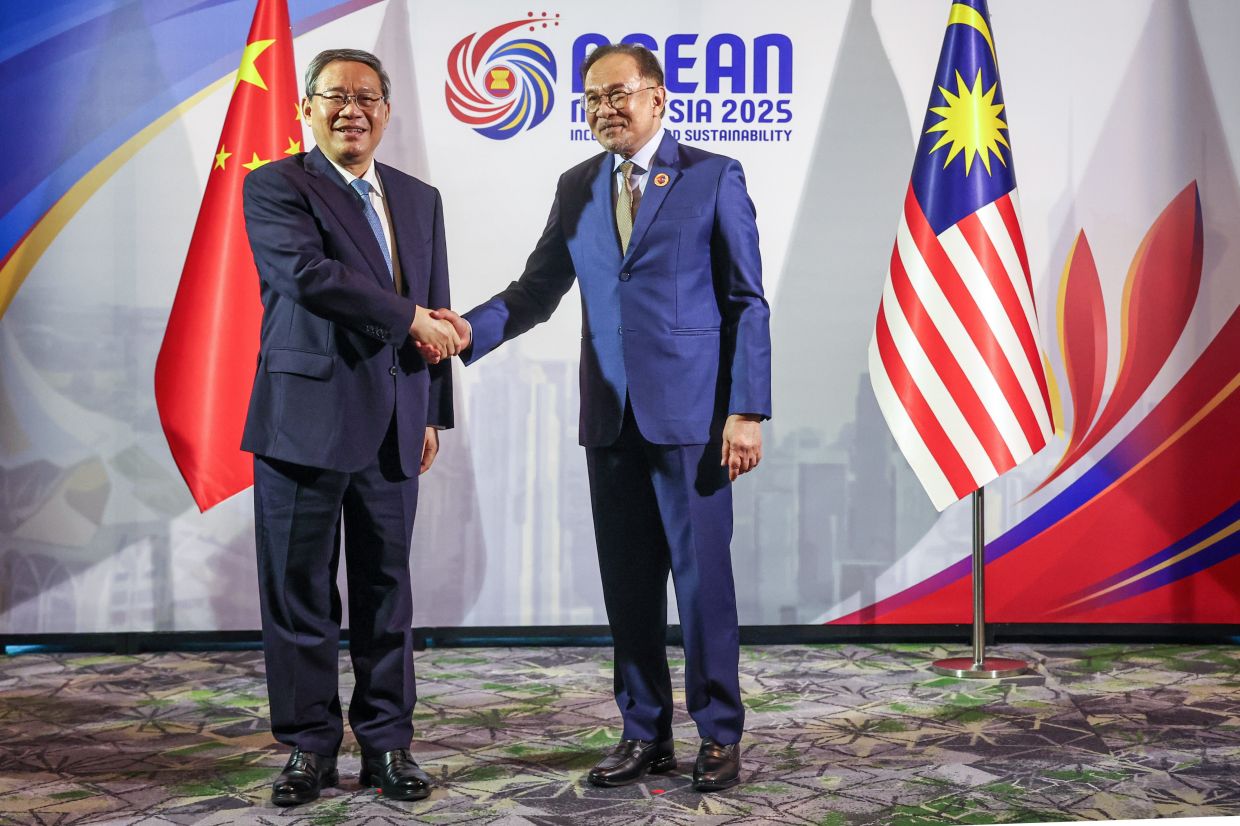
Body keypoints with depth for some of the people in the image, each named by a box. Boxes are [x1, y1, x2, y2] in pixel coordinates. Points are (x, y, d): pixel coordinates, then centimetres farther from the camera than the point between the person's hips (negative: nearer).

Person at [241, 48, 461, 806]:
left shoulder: (420, 199, 15)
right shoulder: (274, 187, -1)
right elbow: (307, 272, -19)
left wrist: (433, 413, 10)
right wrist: (410, 319, -15)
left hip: (391, 425, 4)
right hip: (305, 418, -4)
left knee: (387, 589, 9)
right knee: (299, 590, 4)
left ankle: (388, 743, 20)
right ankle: (310, 746, 18)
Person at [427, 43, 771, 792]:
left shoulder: (715, 178, 0)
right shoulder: (578, 188, 13)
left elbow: (748, 303, -3)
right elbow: (540, 288, 10)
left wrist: (748, 411, -11)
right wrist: (473, 329, -9)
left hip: (690, 414, -4)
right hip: (611, 416, 5)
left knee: (703, 577, 0)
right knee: (628, 584, 9)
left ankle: (720, 736, 15)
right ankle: (645, 734, 22)